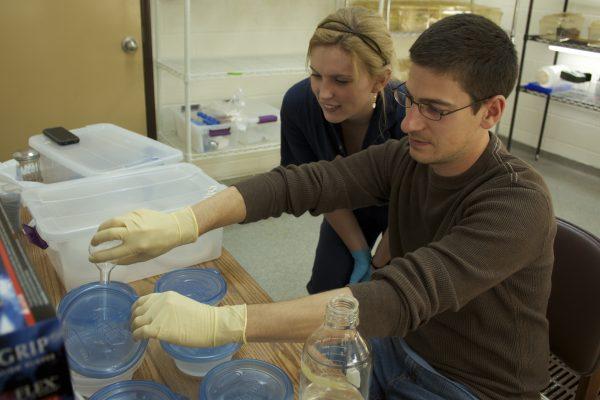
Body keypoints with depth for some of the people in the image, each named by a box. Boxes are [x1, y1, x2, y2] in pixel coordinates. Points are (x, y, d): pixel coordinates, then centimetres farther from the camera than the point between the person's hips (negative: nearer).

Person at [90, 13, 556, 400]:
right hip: (397, 345, 5)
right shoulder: (406, 157, -10)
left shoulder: (518, 204, -28)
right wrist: (184, 223, -37)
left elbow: (402, 298, -40)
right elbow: (301, 182, -21)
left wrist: (219, 322, -45)